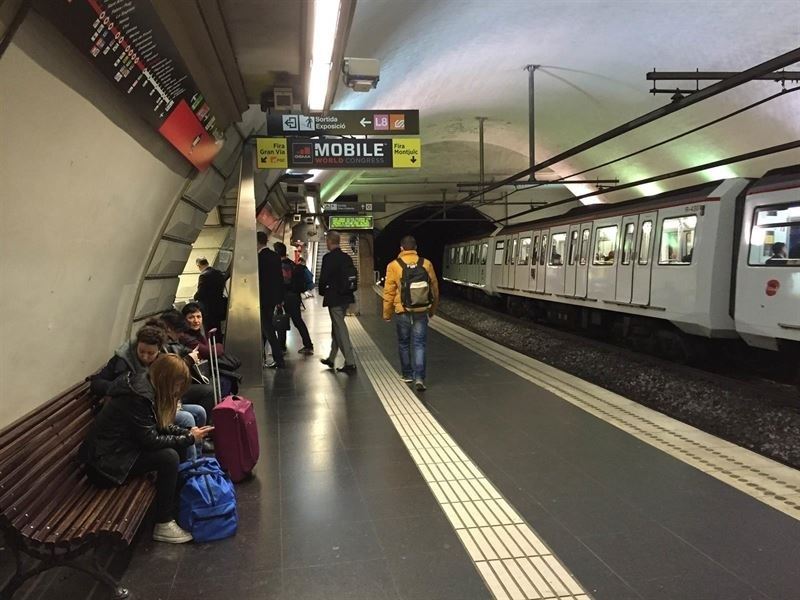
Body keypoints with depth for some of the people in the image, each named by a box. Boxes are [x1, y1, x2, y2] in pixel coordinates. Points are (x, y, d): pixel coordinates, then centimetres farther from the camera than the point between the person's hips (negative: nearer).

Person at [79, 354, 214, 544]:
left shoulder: (145, 384, 3)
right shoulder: (138, 396, -26)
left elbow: (159, 425, 12)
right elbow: (150, 440, -23)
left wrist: (187, 432, -3)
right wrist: (189, 439, -14)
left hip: (119, 448, 10)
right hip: (105, 463, -10)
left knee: (178, 448, 1)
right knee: (169, 457, -22)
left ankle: (175, 503, 12)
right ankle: (163, 525, -11)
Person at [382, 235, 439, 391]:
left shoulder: (394, 265, -6)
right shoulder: (426, 264, -1)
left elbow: (389, 292, -3)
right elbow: (434, 289, 7)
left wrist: (387, 314, 8)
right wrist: (432, 310, 20)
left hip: (402, 312, -1)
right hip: (421, 311, 1)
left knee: (404, 343, 16)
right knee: (419, 344, 5)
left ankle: (407, 374, 27)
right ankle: (419, 377, -5)